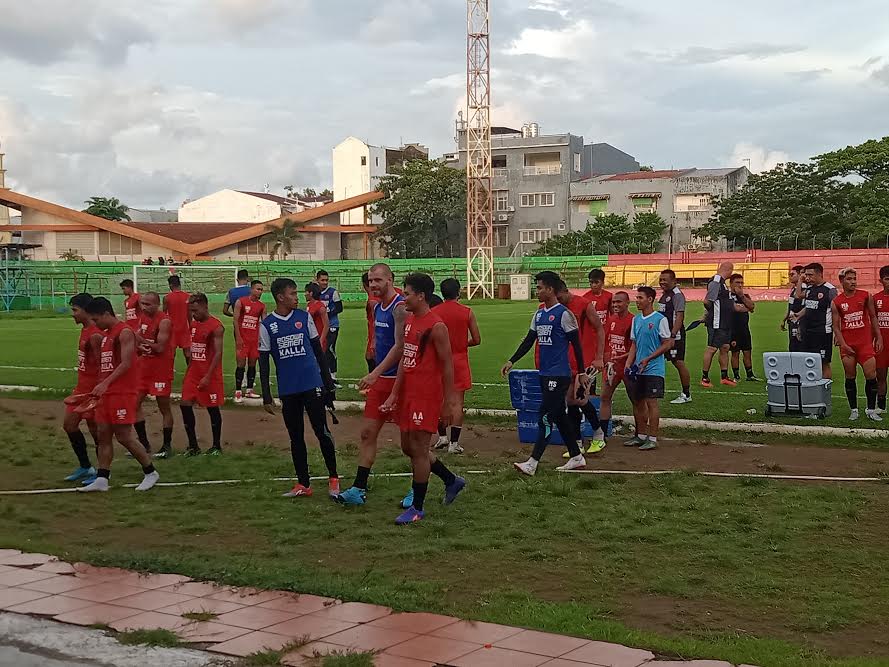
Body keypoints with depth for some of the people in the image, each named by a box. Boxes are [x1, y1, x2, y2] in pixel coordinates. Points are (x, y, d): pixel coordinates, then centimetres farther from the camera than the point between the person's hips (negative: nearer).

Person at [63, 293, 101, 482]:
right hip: (82, 388, 10)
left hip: (93, 390, -10)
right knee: (69, 424, 14)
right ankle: (85, 467, 25)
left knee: (95, 429, 0)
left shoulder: (95, 335, -21)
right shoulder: (85, 330, 10)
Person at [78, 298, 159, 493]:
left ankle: (150, 472, 7)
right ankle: (101, 479, 8)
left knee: (124, 436, -6)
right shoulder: (106, 334, 17)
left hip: (123, 392, -9)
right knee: (104, 435, 6)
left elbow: (126, 363, -20)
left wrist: (105, 383, -26)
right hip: (106, 392, 9)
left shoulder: (124, 332, -12)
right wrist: (100, 388, 18)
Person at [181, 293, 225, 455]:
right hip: (193, 373, 7)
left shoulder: (216, 326, -13)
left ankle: (217, 446, 15)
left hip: (210, 375, -7)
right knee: (185, 404, 0)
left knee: (213, 408, 2)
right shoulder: (193, 324, 11)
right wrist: (188, 371, 12)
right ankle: (193, 446, 9)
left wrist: (208, 376, -20)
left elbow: (218, 353, -17)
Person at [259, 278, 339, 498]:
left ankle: (333, 478, 12)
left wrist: (327, 378, 10)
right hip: (287, 390, 0)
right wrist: (266, 397, -2)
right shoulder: (267, 325, -1)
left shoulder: (304, 317, 2)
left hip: (312, 384, 0)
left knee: (322, 431, -3)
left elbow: (318, 349, 10)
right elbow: (263, 362, 1)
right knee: (296, 437, 8)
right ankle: (303, 484, 17)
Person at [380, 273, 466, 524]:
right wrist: (394, 394, 10)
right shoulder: (408, 321, 11)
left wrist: (448, 402, -13)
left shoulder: (436, 326, -15)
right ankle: (452, 481, 33)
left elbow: (447, 366, -13)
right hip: (408, 394, 9)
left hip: (427, 396, -9)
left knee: (418, 448, -3)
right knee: (408, 447, 15)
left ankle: (417, 507, 9)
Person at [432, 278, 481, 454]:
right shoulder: (467, 312, -5)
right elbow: (477, 340, -2)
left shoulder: (433, 312, -4)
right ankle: (454, 443, 0)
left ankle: (442, 436, 18)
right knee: (457, 402, 2)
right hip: (459, 360, -1)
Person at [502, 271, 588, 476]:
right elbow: (529, 341, 17)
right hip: (545, 373, 8)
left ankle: (532, 463, -11)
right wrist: (511, 362, 10)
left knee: (545, 418, -9)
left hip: (559, 374, -8)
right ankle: (576, 457, 23)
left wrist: (582, 372, -7)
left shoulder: (563, 314, -11)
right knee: (559, 416, 13)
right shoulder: (539, 314, 13)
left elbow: (576, 344, -8)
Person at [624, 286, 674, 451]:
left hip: (653, 369, -7)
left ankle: (652, 439, -2)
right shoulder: (636, 319, 12)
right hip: (638, 369, 7)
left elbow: (668, 344, -10)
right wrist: (628, 363, 3)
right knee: (638, 401, 11)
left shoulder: (660, 319, -9)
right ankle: (641, 436, 22)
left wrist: (648, 359, -15)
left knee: (651, 401, -7)